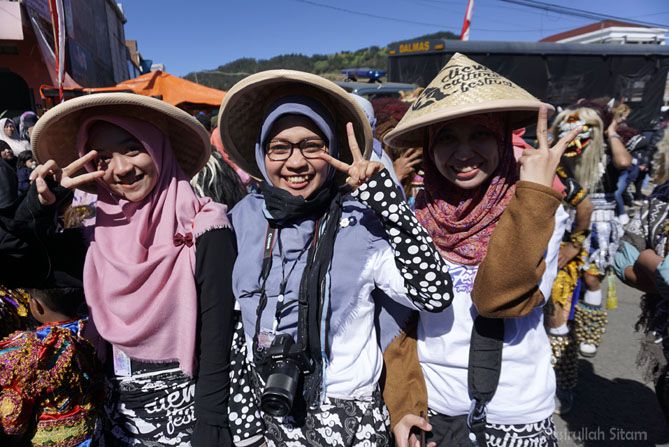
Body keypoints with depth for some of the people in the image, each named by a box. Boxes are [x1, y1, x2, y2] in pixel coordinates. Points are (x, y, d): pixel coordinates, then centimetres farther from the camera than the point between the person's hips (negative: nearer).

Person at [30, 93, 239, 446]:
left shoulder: (203, 229, -18)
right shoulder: (101, 227, 0)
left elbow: (217, 344, -19)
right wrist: (45, 199, -6)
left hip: (183, 407, -5)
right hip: (116, 406, 6)